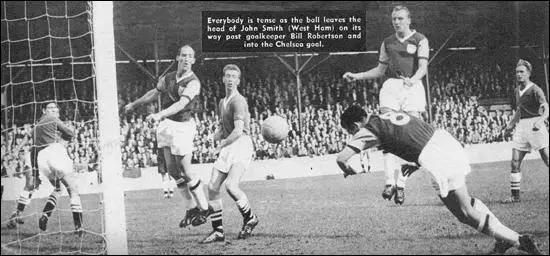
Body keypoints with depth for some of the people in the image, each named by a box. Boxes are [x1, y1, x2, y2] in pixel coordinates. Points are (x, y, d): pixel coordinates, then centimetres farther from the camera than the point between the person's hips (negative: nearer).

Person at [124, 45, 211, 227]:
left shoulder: (193, 82, -16)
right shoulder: (169, 78, 6)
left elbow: (181, 104, -31)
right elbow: (154, 93, 24)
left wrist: (159, 115, -42)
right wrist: (134, 104, 34)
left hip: (183, 126, -7)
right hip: (167, 124, 7)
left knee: (186, 171, -5)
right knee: (172, 170, 8)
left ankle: (204, 208, 12)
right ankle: (191, 208, 20)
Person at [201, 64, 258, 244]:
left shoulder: (238, 101, -12)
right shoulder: (222, 102, 18)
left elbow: (238, 131, -23)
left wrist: (222, 145, -10)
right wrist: (218, 134, 4)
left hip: (241, 146, -9)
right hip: (227, 149, 9)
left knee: (231, 186, -23)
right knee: (212, 187, -1)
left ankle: (250, 218, 2)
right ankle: (218, 231, 7)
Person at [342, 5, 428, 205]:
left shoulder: (420, 40, 2)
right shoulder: (387, 42, 16)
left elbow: (423, 68, -10)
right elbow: (380, 70, 25)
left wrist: (412, 80, -30)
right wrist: (357, 76, 16)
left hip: (413, 88, -3)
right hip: (391, 86, 3)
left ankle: (401, 185, -2)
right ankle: (390, 182, -14)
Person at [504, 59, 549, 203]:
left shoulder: (535, 90, -9)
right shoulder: (517, 90, 13)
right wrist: (511, 124, 23)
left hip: (536, 127, -6)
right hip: (521, 127, 6)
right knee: (515, 163, -1)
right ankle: (515, 196, 4)